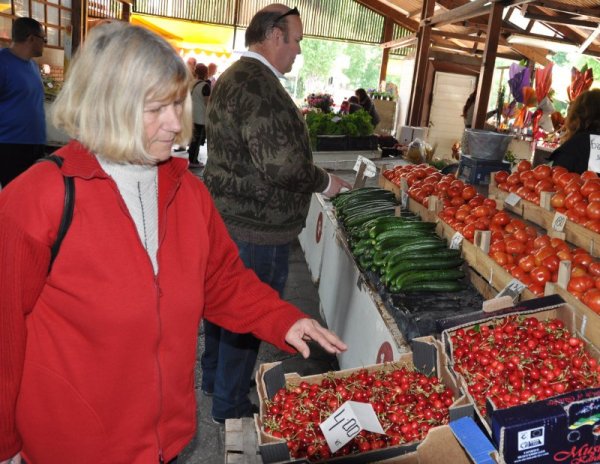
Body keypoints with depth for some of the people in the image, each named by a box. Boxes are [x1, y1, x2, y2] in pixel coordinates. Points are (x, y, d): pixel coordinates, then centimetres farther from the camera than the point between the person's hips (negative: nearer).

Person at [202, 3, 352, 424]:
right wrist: (324, 182, -10)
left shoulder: (233, 77, 12)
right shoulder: (260, 86, -22)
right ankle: (231, 406, 22)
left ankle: (215, 376, 41)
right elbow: (282, 166, -27)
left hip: (228, 215, 11)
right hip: (256, 228, -10)